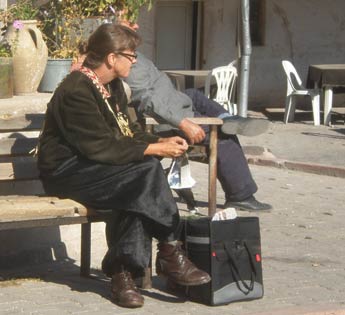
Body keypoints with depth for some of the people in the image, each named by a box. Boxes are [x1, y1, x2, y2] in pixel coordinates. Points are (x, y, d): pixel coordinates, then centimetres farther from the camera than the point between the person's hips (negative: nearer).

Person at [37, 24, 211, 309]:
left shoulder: (113, 86, 10)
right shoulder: (76, 91, -20)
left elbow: (129, 133, 15)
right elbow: (101, 147, -25)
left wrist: (161, 141, -4)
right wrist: (154, 149, -21)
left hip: (94, 167, 9)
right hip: (66, 171, -9)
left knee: (137, 193, -24)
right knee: (147, 171, -26)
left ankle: (122, 272, -22)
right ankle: (170, 256, -16)